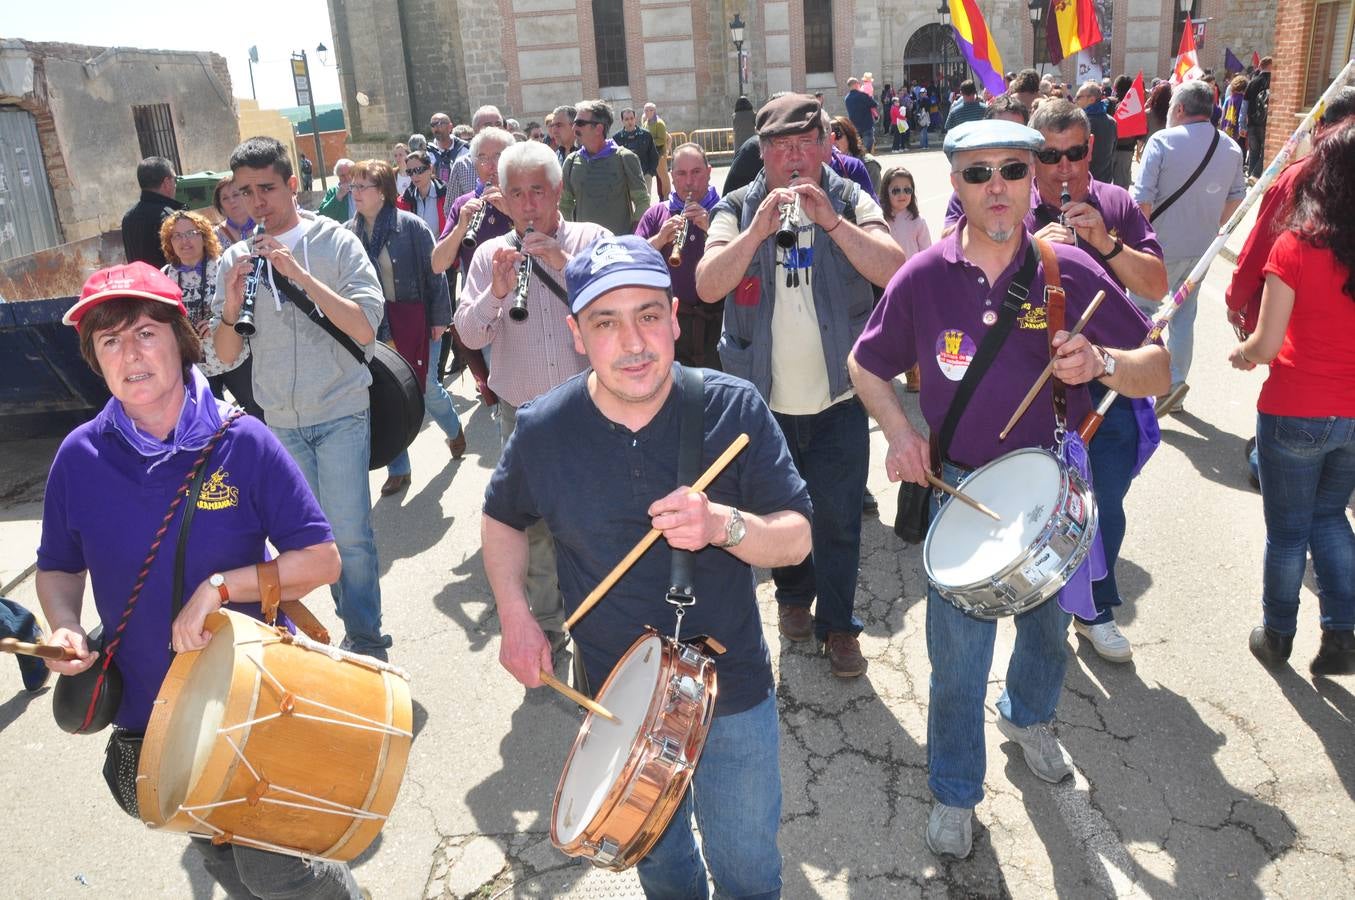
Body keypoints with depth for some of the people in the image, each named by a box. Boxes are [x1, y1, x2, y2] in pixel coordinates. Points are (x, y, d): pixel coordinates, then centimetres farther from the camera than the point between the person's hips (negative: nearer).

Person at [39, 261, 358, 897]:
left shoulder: (242, 443, -15)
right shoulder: (79, 457, -7)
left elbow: (321, 559, -14)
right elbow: (58, 569, 7)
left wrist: (219, 587, -25)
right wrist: (66, 628, -12)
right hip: (147, 710, 3)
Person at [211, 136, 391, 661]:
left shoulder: (337, 243, -4)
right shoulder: (237, 260, 5)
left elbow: (364, 328, -15)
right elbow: (227, 356, 5)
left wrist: (301, 274, -20)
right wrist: (231, 307, -14)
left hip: (340, 414, -4)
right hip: (279, 421, 4)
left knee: (350, 534, -5)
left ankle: (365, 638, 11)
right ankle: (353, 622, 29)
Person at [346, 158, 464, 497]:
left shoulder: (411, 225, -10)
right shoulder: (350, 232, 1)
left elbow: (434, 273, -7)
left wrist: (439, 317, -8)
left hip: (413, 320, -3)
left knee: (427, 386, 8)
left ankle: (454, 430, 42)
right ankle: (398, 469, 20)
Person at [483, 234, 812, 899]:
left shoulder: (733, 409, -18)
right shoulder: (544, 432, -14)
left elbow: (797, 538, -15)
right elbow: (502, 518, 6)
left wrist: (725, 525, -35)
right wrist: (514, 615, -8)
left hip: (732, 692, -1)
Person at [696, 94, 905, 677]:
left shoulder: (851, 202, -2)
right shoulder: (739, 209, -1)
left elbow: (895, 270, -17)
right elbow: (707, 286, -16)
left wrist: (831, 220, -27)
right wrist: (759, 229, -27)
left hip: (837, 398, -1)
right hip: (763, 398, 1)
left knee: (838, 518, 3)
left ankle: (837, 624, 21)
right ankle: (792, 595, 41)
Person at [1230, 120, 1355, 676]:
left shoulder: (1296, 246, -18)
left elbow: (1266, 345, -16)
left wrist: (1241, 354, 5)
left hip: (1295, 413, -4)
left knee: (1287, 530, 14)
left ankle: (1276, 636, 30)